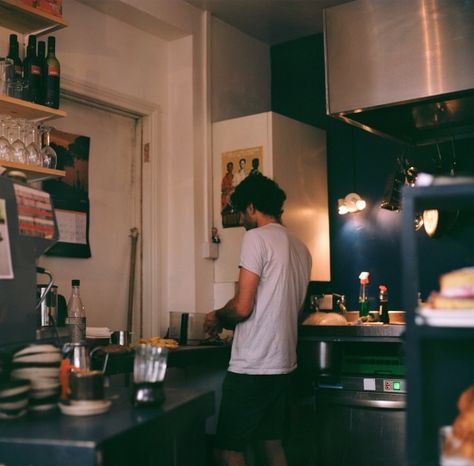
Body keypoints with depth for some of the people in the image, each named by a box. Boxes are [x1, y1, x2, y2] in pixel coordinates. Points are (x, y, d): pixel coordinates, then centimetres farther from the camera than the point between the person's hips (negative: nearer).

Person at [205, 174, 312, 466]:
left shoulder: (257, 237, -12)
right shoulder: (301, 248, 13)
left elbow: (243, 307, -18)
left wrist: (218, 317, 3)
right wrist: (227, 322, 22)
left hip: (252, 367, -8)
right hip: (284, 365, 9)